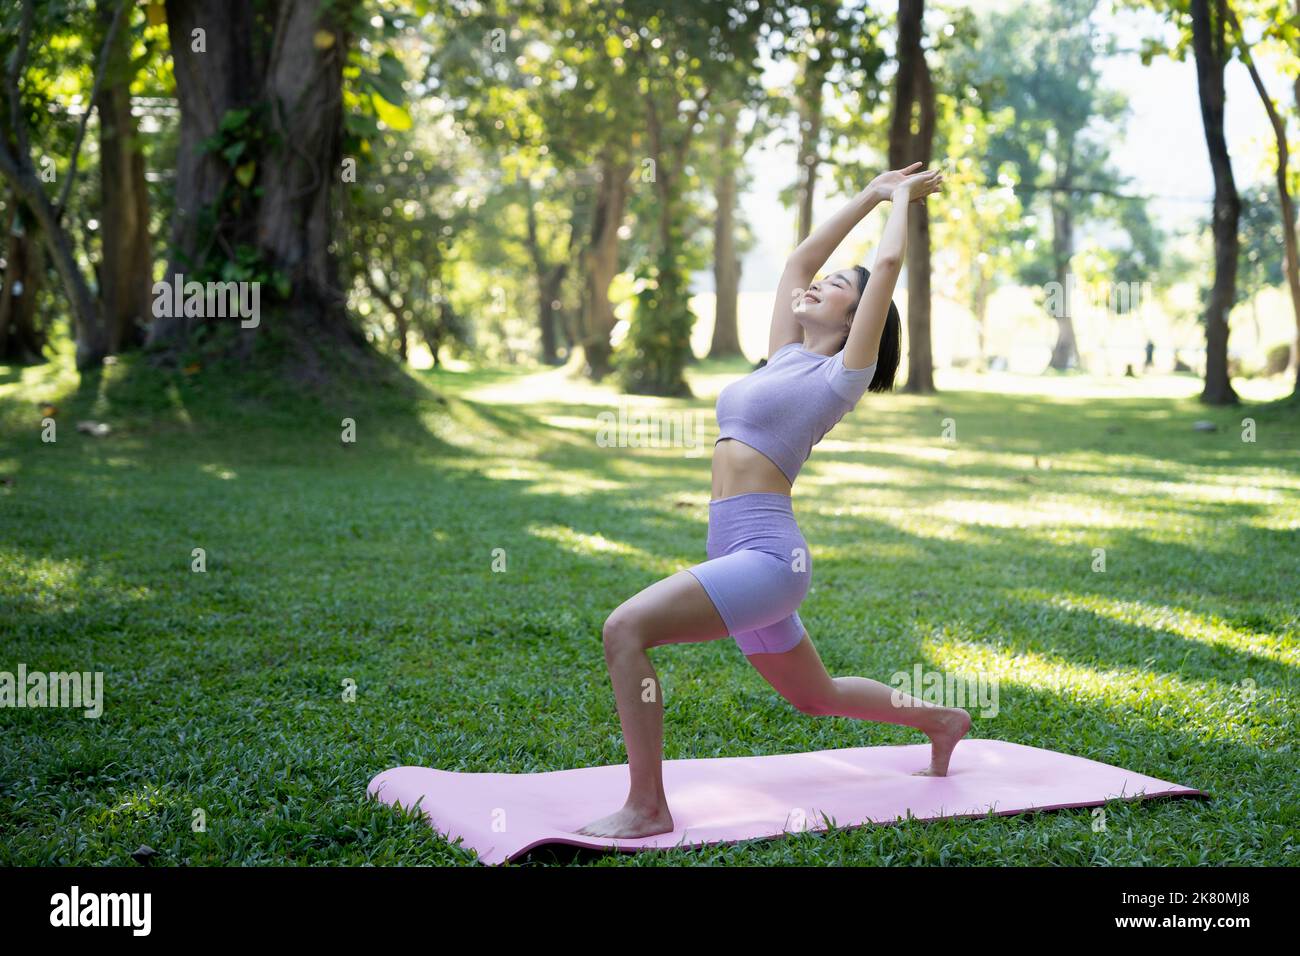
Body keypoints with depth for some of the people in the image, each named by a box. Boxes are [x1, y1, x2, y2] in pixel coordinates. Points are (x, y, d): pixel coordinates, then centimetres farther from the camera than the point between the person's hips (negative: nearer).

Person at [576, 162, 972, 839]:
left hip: (767, 555, -9)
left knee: (625, 629, -24)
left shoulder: (842, 373, -3)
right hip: (742, 557, 9)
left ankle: (647, 807, -18)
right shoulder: (785, 357, 16)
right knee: (814, 695, 25)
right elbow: (800, 258, 24)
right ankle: (940, 720, 46)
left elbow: (887, 263, -6)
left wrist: (902, 198, 11)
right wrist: (873, 193, 32)